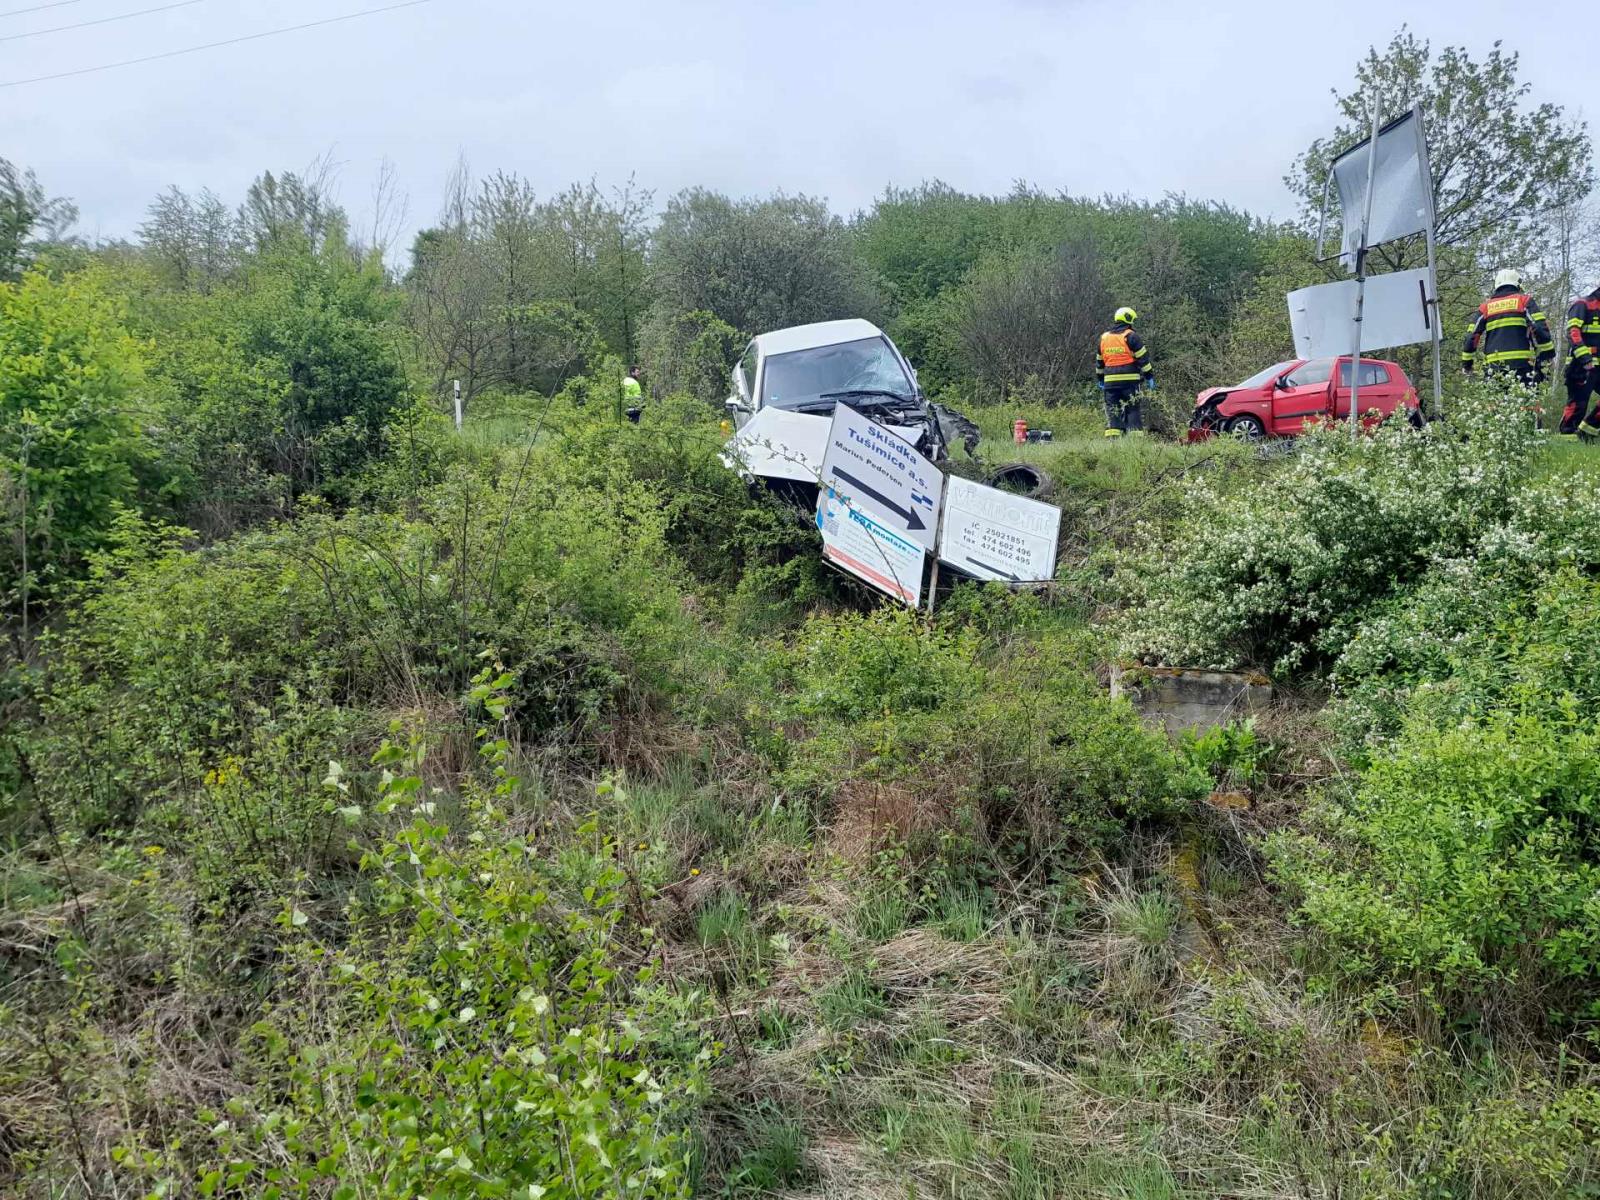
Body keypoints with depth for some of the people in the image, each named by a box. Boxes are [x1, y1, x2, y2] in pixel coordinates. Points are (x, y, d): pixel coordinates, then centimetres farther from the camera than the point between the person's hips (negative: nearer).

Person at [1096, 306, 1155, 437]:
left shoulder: (1104, 337, 14)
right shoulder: (1131, 337, -4)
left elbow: (1099, 361, 21)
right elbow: (1143, 359, -5)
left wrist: (1100, 379, 29)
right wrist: (1149, 377, 1)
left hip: (1110, 381, 4)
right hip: (1129, 380, -4)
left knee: (1112, 411, 7)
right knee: (1132, 410, -2)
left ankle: (1112, 437, 1)